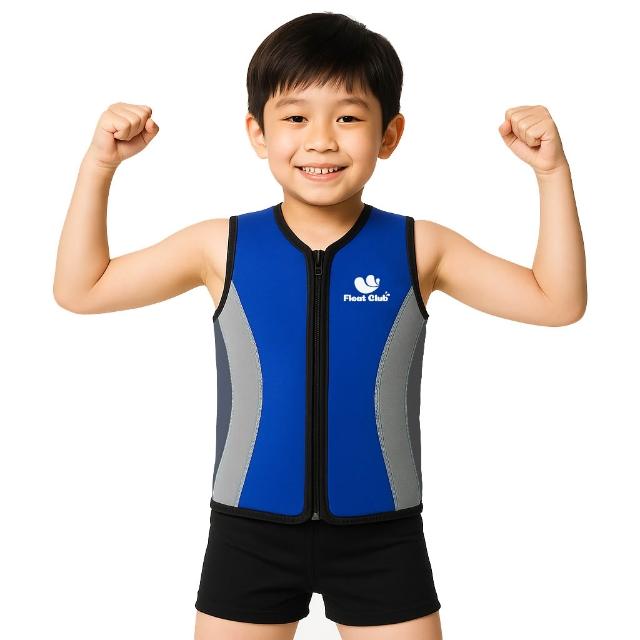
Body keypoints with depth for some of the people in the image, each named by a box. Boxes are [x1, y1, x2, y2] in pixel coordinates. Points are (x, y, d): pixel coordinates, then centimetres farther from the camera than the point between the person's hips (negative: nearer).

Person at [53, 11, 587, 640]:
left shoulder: (418, 249, -4)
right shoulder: (221, 247, -4)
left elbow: (558, 302, -4)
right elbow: (79, 289, 2)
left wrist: (552, 172, -12)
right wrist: (99, 165, -6)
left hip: (382, 535, 0)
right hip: (249, 533, 1)